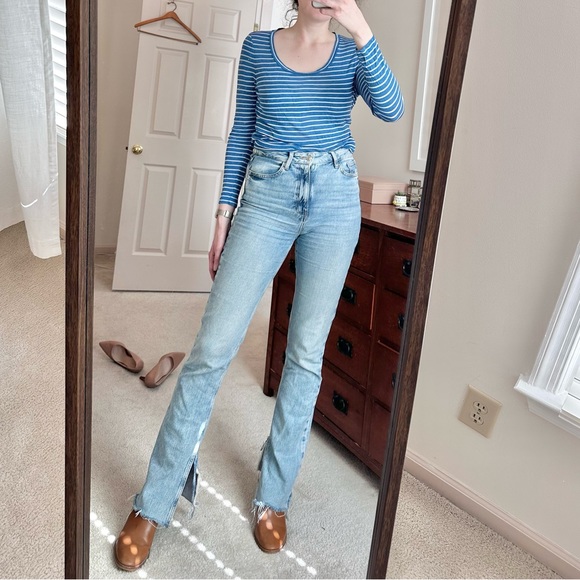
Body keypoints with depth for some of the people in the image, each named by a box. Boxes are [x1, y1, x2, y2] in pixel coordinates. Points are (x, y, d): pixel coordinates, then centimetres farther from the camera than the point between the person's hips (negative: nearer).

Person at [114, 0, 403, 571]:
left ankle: (274, 496, 19)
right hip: (267, 195, -1)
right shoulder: (258, 47, 10)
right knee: (213, 345, -9)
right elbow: (242, 132, 10)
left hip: (335, 201, 1)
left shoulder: (353, 52, 9)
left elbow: (391, 109, -10)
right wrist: (224, 210, 5)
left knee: (306, 351, 3)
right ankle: (153, 503, 6)